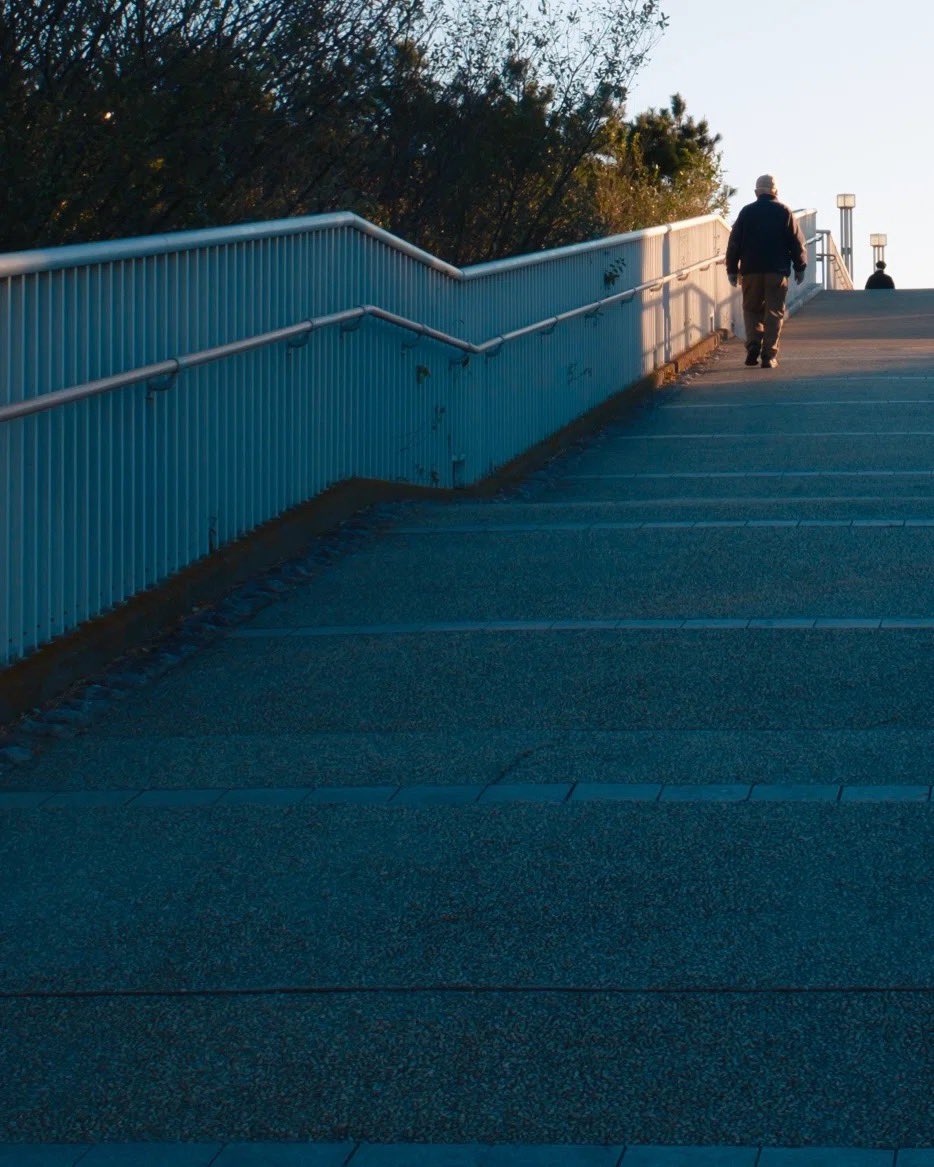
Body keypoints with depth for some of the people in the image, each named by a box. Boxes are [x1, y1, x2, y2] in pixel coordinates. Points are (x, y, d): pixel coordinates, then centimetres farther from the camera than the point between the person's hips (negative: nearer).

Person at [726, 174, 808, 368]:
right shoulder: (784, 212, 1)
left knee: (752, 309, 13)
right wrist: (800, 267, 10)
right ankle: (769, 355, -4)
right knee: (774, 312, 2)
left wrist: (732, 269, 11)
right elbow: (797, 242, 1)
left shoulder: (746, 212, 5)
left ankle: (753, 345, -8)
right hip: (778, 270, -1)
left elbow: (734, 243, 5)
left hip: (751, 270, 1)